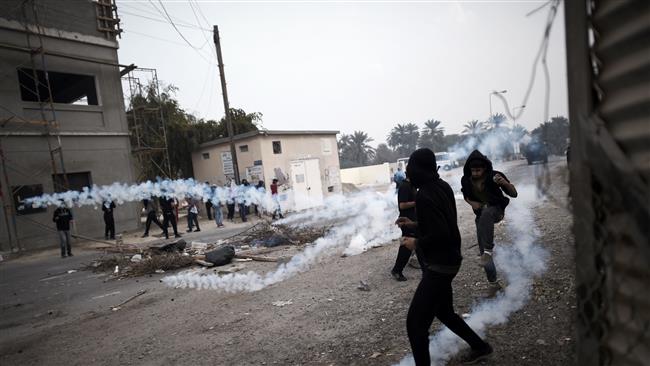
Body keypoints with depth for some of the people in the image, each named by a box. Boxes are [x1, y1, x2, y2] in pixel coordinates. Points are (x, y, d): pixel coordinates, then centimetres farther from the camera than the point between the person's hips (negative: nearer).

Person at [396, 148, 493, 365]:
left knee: (415, 323, -4)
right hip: (448, 260, 10)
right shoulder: (442, 186, 4)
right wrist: (414, 224, 12)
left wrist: (416, 243, -14)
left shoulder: (424, 195, -24)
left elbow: (440, 234, -29)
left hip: (439, 265, -10)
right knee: (444, 312, 28)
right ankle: (480, 347, 44)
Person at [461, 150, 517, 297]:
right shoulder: (466, 180, -8)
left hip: (496, 210, -4)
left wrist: (505, 183, -34)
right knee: (482, 250, 4)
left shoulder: (494, 176, -17)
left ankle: (489, 249, -32)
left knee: (486, 213, -42)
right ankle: (493, 283, 21)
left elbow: (514, 194, -14)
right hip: (481, 214, 4)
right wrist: (472, 203, -12)